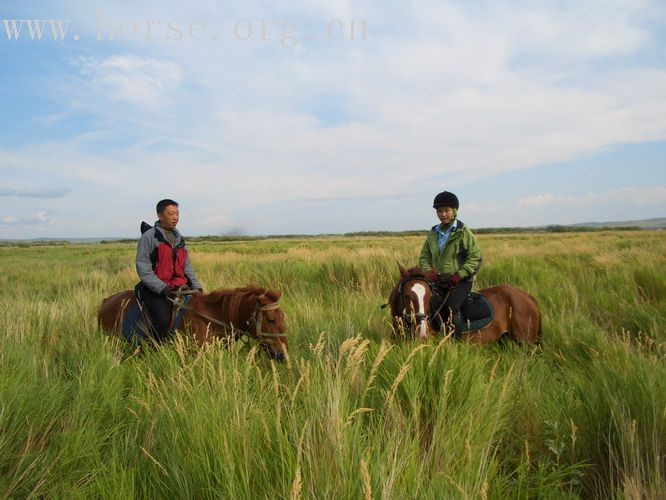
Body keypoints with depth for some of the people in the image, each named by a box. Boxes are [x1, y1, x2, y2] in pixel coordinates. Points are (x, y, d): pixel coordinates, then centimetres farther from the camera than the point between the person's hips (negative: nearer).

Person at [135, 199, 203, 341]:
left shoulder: (179, 238, 16)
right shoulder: (148, 237, -5)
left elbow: (187, 267, 17)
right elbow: (143, 269, -11)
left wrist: (196, 286, 2)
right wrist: (162, 288, -20)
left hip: (180, 287, 7)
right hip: (156, 290, -6)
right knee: (163, 320, -29)